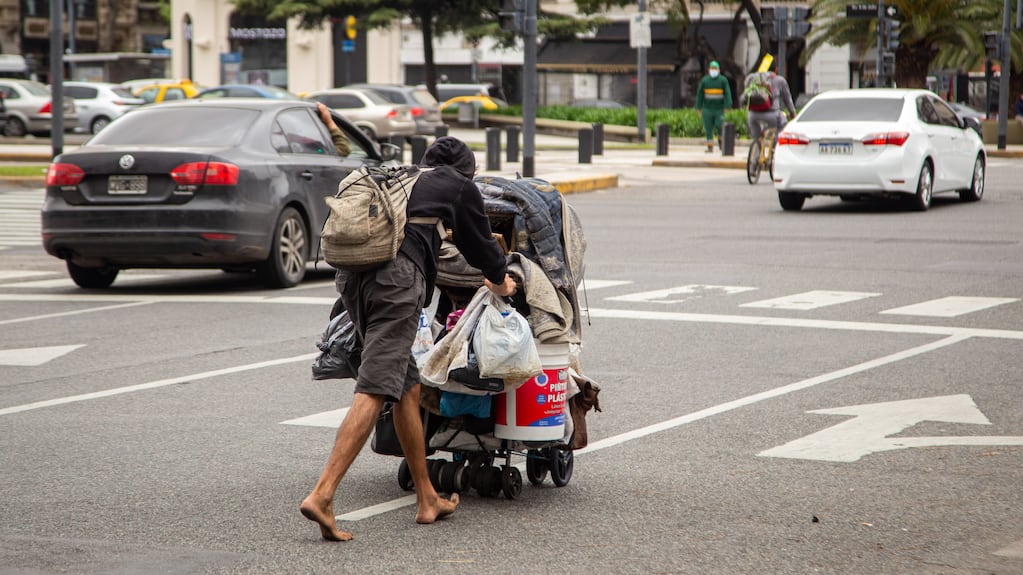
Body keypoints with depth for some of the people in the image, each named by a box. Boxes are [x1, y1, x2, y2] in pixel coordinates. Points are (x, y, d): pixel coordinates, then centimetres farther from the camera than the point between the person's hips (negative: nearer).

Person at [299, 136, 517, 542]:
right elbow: (479, 242, 29)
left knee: (407, 387, 17)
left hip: (350, 275, 7)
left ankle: (427, 499, 23)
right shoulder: (460, 187, 17)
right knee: (375, 390, -12)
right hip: (397, 278, -7)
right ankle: (322, 495, -26)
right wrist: (501, 281, 49)